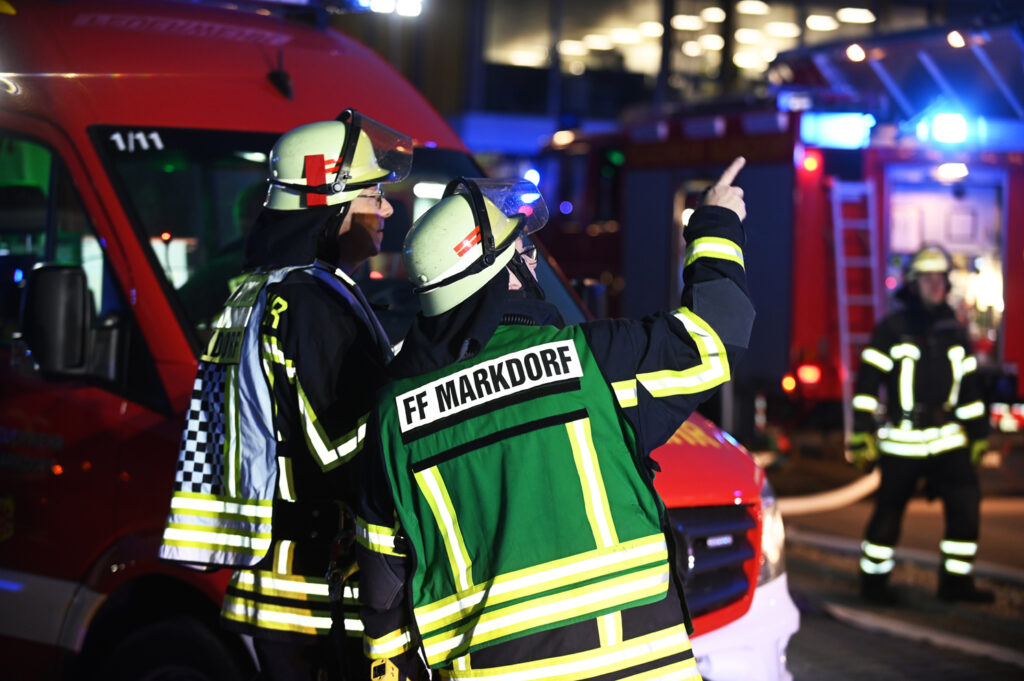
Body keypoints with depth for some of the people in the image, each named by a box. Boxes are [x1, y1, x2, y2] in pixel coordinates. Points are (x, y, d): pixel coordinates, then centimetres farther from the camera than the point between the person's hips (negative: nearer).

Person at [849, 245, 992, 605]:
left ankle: (956, 581, 9)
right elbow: (867, 382, -6)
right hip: (902, 440, -5)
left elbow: (969, 386, 19)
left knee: (966, 504, -2)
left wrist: (978, 432, 16)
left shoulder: (954, 332, 12)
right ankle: (873, 582, 14)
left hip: (948, 438, 5)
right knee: (889, 511, 1)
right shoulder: (892, 329, -4)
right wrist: (862, 431, -12)